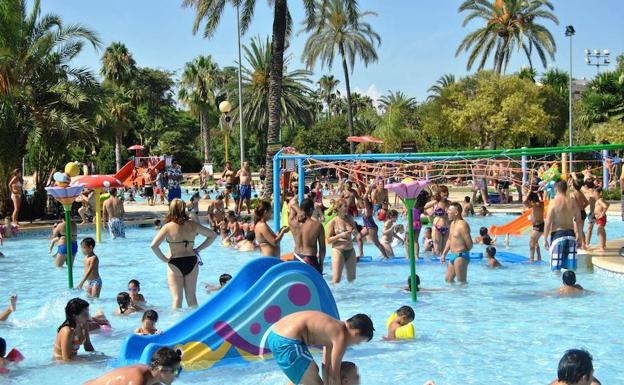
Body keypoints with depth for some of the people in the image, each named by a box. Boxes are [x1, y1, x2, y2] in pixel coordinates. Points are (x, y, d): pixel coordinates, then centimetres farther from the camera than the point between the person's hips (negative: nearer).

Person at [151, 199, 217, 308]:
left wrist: (164, 259, -5)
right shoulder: (193, 225, -1)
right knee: (192, 296, 15)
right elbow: (213, 235, 7)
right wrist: (198, 249, 9)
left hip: (175, 263, -3)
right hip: (192, 262, 3)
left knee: (177, 298, 3)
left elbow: (154, 245, -18)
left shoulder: (168, 227, -10)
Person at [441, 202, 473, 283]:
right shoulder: (452, 223, 13)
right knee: (448, 279, 15)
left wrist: (463, 251, 0)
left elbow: (469, 243, -19)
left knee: (462, 281, -2)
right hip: (452, 256, 10)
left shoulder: (462, 225, -17)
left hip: (460, 256, -10)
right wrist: (444, 254, 20)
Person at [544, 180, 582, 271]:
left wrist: (545, 239, -4)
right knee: (571, 266, 11)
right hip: (570, 234, 4)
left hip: (557, 234, -4)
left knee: (556, 267, 2)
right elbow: (579, 222, 7)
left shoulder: (554, 202, -8)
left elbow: (548, 223, -10)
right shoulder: (573, 202, 4)